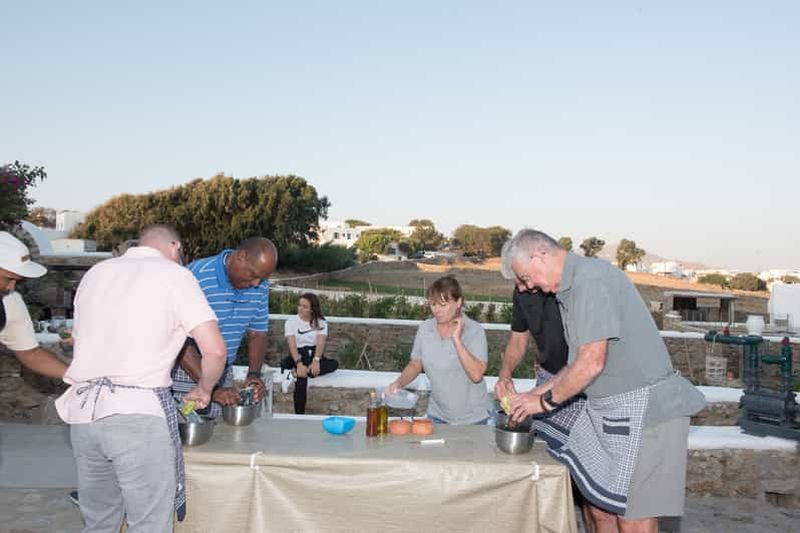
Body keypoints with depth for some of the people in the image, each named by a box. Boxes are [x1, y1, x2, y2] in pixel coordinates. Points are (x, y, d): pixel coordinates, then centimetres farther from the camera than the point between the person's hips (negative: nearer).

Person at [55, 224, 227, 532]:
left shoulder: (97, 272, 17)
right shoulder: (175, 275, 0)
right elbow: (214, 349, -9)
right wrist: (204, 390, 10)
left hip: (82, 412, 6)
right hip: (138, 412, -6)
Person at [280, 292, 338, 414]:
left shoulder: (321, 322, 5)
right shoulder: (291, 321, 1)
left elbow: (320, 343, -11)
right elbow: (292, 345, -12)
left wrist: (316, 360, -33)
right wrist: (299, 363, -31)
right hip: (298, 355, -2)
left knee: (334, 364, -33)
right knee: (301, 379, -38)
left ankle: (294, 374, -38)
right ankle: (299, 414, -29)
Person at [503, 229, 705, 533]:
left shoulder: (591, 278, -17)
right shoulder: (571, 288, 14)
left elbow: (592, 362, -21)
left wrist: (546, 401, -9)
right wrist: (535, 394, 15)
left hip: (645, 408, -10)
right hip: (609, 411, 10)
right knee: (599, 505, 15)